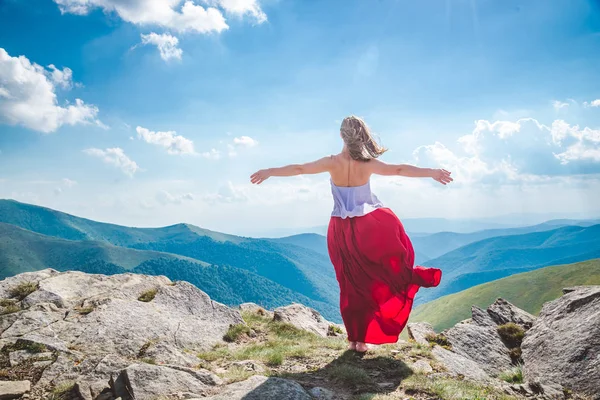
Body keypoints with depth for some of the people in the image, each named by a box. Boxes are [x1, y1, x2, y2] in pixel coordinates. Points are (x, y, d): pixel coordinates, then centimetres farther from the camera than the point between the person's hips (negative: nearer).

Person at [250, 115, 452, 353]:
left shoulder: (332, 163, -6)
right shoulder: (368, 164, -8)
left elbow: (299, 169, -5)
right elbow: (400, 170, -8)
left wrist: (269, 172, 4)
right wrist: (431, 173, 0)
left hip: (341, 230, 2)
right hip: (368, 228, -2)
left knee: (351, 285, 12)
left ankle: (355, 338, 19)